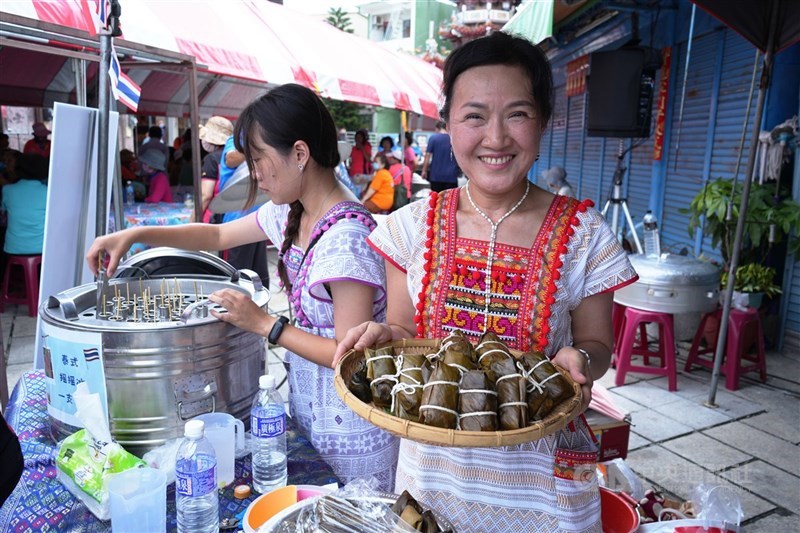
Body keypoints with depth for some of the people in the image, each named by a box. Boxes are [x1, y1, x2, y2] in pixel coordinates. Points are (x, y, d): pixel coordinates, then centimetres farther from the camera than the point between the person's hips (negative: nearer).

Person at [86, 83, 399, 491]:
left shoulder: (347, 236, -26)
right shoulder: (290, 213, 1)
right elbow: (219, 235, 15)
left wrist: (264, 324, -19)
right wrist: (135, 235, 6)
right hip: (308, 407, 8)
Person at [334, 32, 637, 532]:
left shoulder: (584, 236, -11)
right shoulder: (414, 226, -7)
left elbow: (596, 342, 0)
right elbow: (402, 332, 2)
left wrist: (581, 359, -22)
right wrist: (382, 335, -20)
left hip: (538, 471, -1)